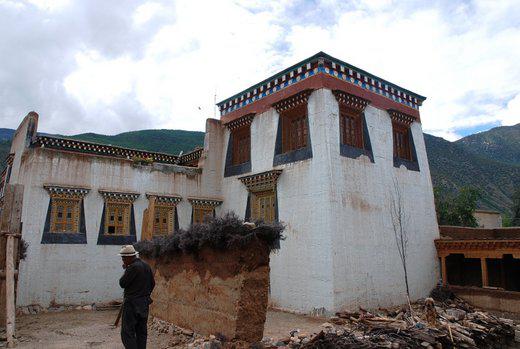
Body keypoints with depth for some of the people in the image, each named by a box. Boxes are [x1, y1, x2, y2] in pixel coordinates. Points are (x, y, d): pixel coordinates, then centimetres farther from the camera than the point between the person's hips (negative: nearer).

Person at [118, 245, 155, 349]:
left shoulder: (133, 267, -18)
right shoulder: (146, 266, 8)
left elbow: (122, 283, -13)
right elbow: (152, 283, 14)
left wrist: (126, 270, -2)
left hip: (132, 304, -8)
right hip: (144, 303, 9)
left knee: (127, 332, -3)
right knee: (142, 332, 13)